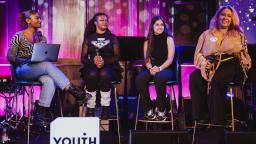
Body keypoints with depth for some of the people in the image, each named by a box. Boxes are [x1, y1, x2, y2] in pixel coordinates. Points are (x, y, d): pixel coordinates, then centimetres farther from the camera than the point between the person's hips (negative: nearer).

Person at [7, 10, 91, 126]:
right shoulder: (19, 36, -1)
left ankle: (39, 114, -35)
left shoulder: (41, 37, 14)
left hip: (39, 70, 5)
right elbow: (10, 56, -4)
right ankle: (74, 92, -36)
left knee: (50, 81, -33)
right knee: (48, 65, -35)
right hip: (23, 70, -5)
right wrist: (26, 60, -20)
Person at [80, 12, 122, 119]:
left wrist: (104, 61, -15)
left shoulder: (112, 38, 15)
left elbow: (117, 57, 5)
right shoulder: (89, 38, 15)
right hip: (92, 66, 0)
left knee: (104, 74, -37)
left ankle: (105, 108, -31)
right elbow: (83, 58, 8)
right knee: (92, 75, -36)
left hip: (109, 66, 0)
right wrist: (93, 61, -14)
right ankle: (90, 108, -31)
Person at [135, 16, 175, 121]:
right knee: (139, 79, -30)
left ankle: (161, 110, -24)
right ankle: (149, 110, -22)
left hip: (165, 69, -3)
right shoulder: (148, 41, 16)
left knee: (159, 78, -39)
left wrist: (159, 68, -19)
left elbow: (170, 59, -3)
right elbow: (146, 59, 9)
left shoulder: (168, 39, 7)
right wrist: (150, 68, -14)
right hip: (151, 70, 3)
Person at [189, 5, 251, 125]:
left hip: (230, 65, -2)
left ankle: (217, 119, -32)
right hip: (210, 65, 2)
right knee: (194, 78, -30)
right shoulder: (207, 34, 20)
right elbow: (199, 53, 16)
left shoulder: (238, 35, 18)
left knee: (217, 79, -37)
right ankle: (201, 116, -27)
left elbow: (243, 54, 16)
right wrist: (204, 62, -6)